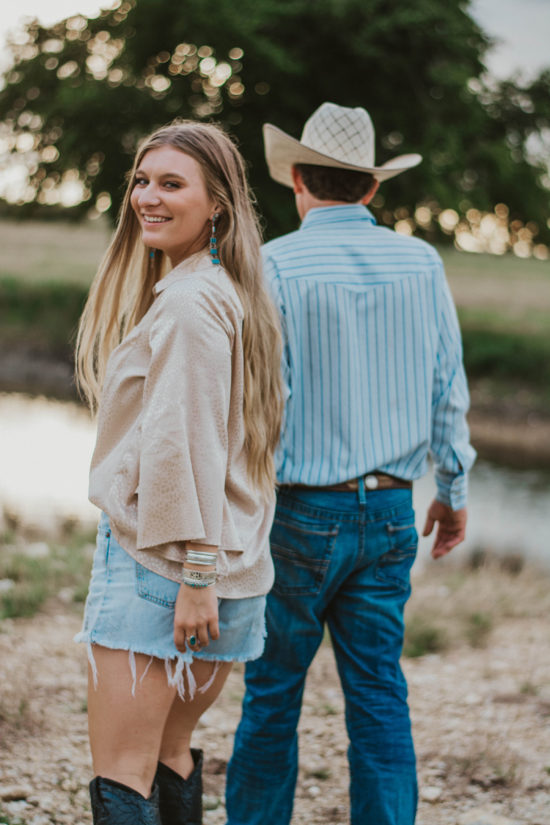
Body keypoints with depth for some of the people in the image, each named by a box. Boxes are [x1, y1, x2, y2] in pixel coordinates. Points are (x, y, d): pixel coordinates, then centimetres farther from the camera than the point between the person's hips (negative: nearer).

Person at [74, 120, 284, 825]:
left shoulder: (188, 302, -15)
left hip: (154, 558, -10)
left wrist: (194, 573, -20)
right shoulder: (232, 293, 16)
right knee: (169, 753, 17)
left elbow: (187, 444, -20)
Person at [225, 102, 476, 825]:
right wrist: (455, 491, 19)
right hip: (390, 513, 3)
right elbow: (449, 391, 7)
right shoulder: (421, 263, 3)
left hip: (300, 509, -3)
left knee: (273, 692, 8)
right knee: (379, 696, 8)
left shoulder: (274, 265, -9)